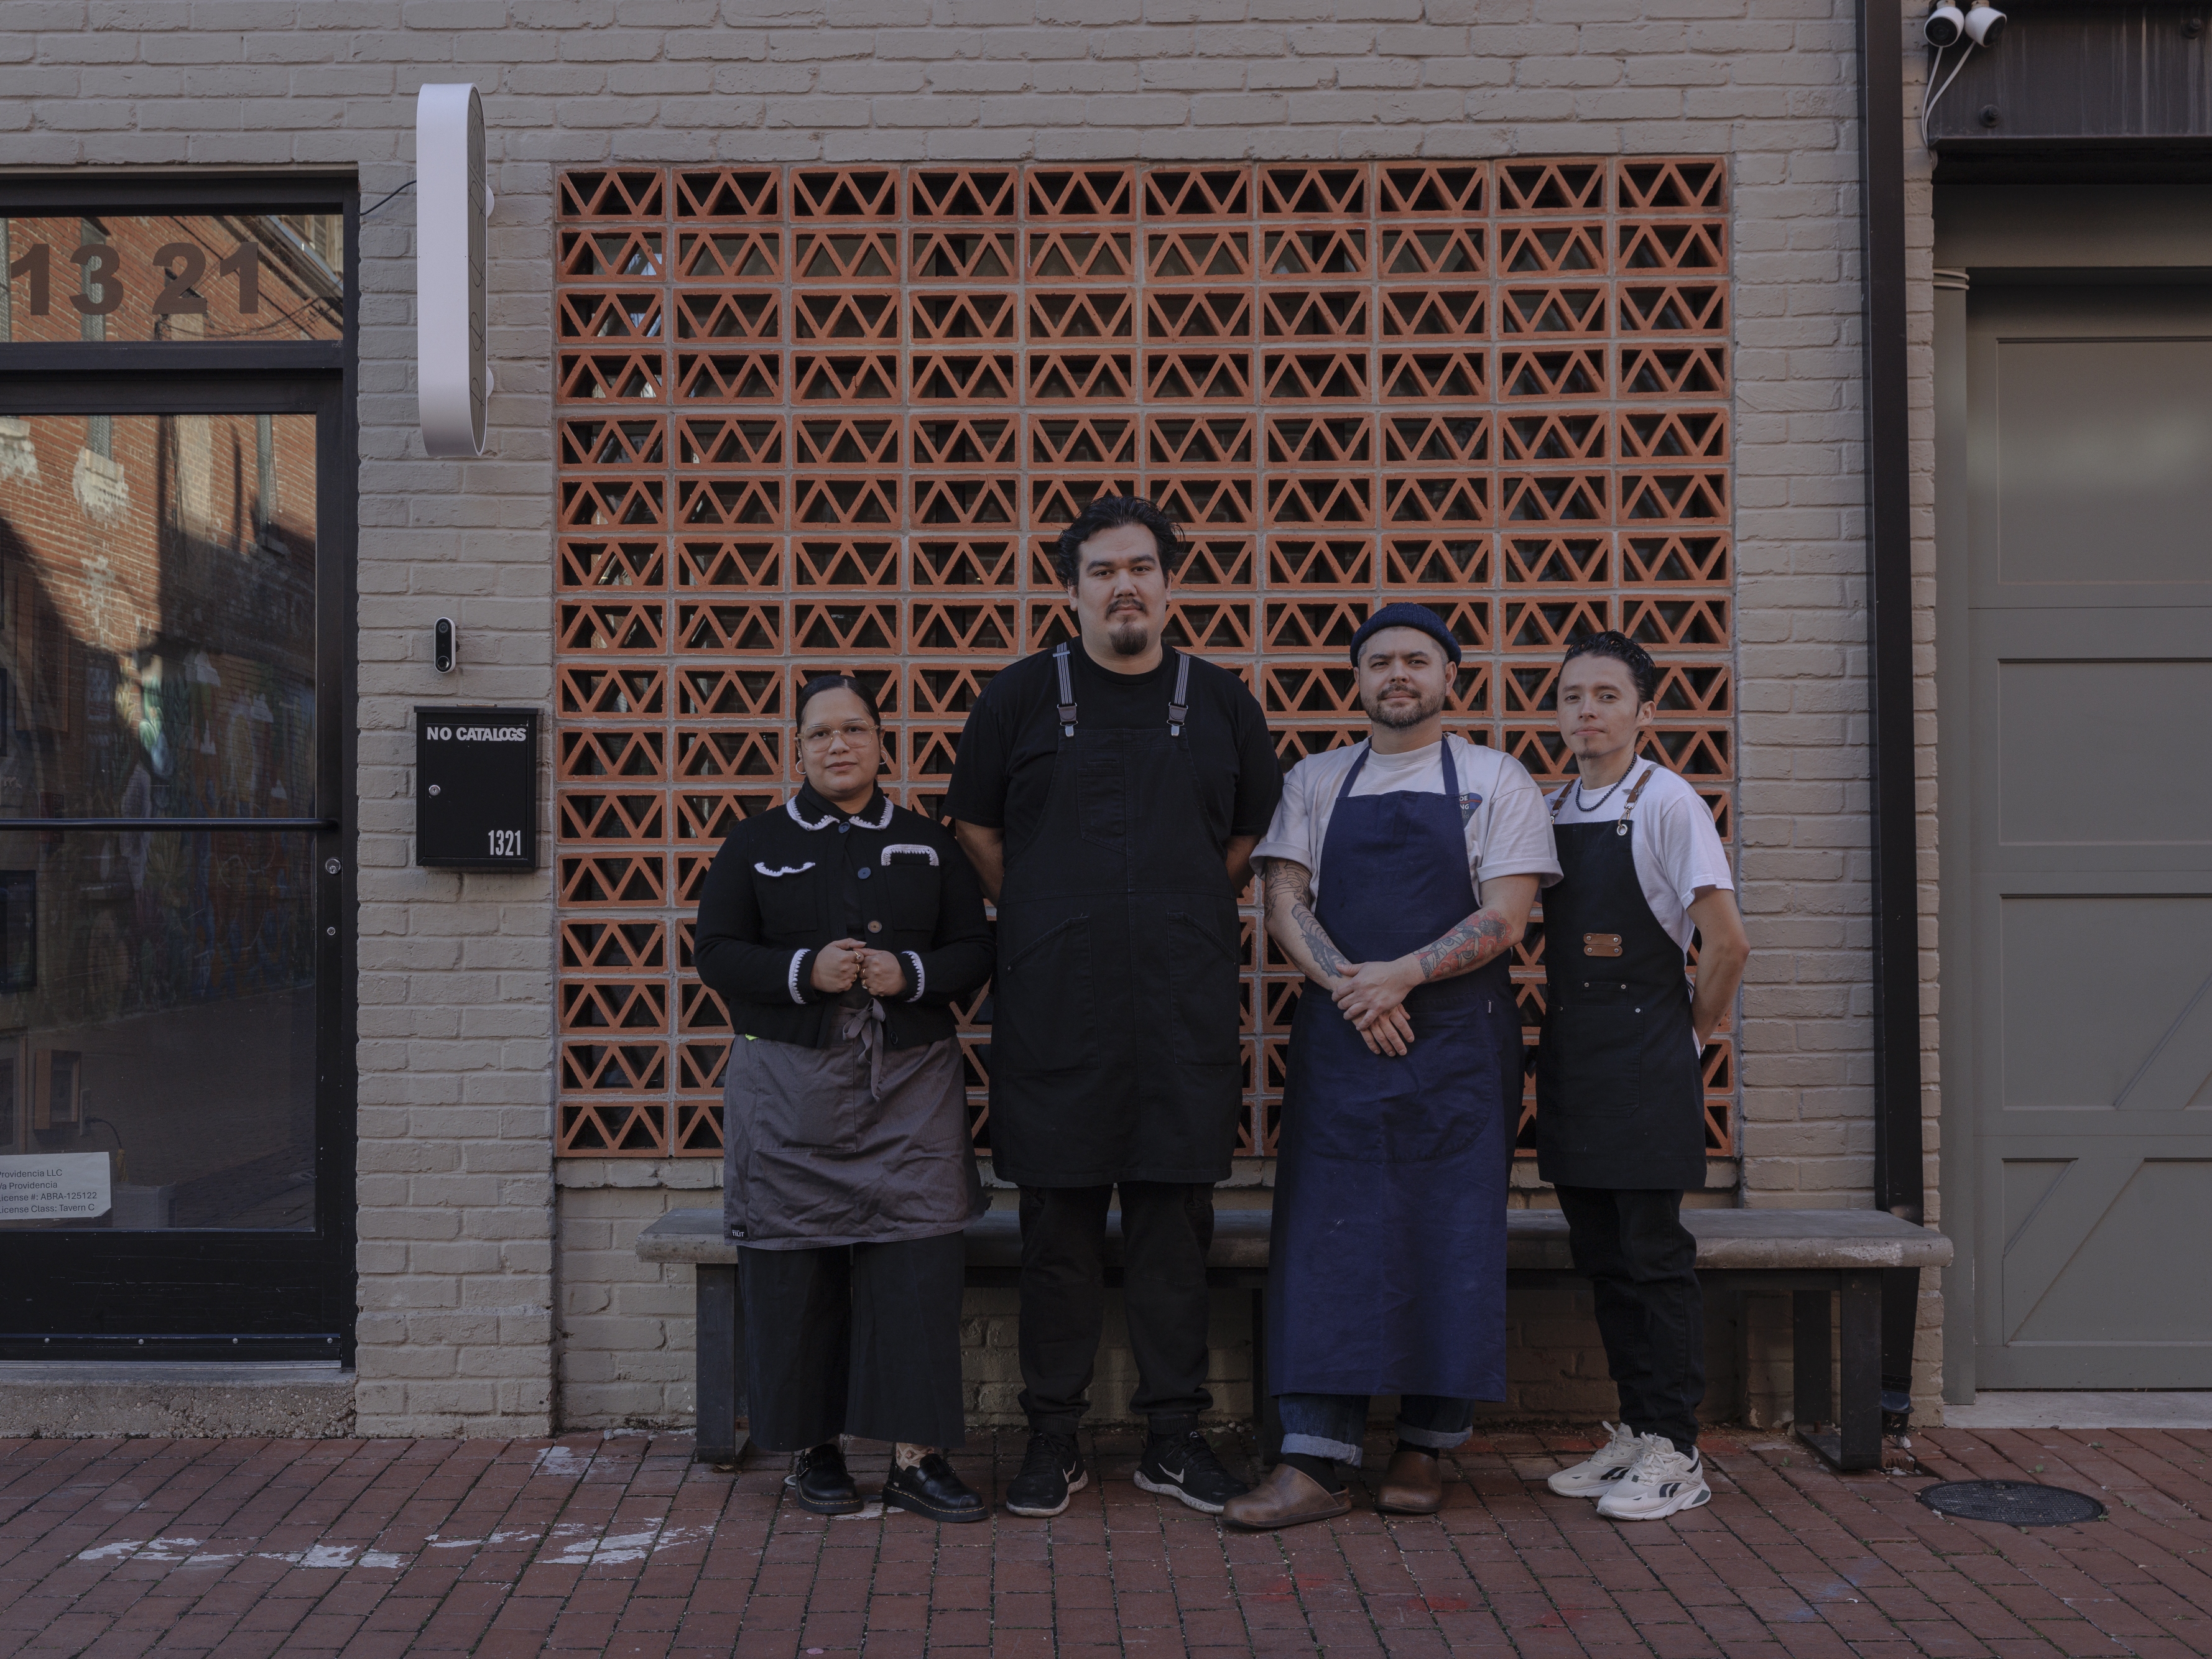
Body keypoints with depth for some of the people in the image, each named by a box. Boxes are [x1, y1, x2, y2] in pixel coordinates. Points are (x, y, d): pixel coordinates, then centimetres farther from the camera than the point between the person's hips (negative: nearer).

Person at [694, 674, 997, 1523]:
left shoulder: (928, 844, 11)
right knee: (796, 1268, 1)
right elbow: (719, 954, 1)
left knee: (916, 1257, -5)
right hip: (790, 1079, -1)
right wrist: (805, 971, -15)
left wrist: (911, 973, -12)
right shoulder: (755, 845, 7)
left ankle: (915, 1453, 1)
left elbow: (973, 950, 8)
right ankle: (811, 1446, 16)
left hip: (911, 1079, 1)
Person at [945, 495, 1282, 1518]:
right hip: (1053, 1003, -1)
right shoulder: (1021, 696, 5)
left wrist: (1186, 914, 10)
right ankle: (1053, 1437, 14)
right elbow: (975, 830, 12)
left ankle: (1174, 1435, 16)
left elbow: (1256, 833, 19)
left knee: (1176, 1217, 5)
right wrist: (1046, 924, 7)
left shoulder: (1220, 702, 10)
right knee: (1058, 1221, 3)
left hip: (1187, 1002, 1)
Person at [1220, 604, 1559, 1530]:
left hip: (1458, 1042, -1)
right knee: (1327, 1234, -3)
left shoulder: (1496, 782, 5)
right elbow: (1284, 902, 3)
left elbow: (1504, 918, -4)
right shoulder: (1315, 782, 12)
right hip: (1338, 1038, 2)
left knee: (1450, 1236, 0)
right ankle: (1314, 1462, -2)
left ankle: (1426, 1448, 13)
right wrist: (1352, 988, -12)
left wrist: (1401, 975, -14)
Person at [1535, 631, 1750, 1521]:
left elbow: (1728, 943, -12)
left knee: (1654, 1250, -3)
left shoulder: (1666, 803, -9)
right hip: (1570, 1048, 7)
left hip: (1645, 1049, -7)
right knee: (1599, 1251, 11)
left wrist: (1692, 1036, -2)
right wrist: (1557, 1016, 11)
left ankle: (1674, 1450, 5)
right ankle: (1636, 1428, 22)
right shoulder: (1550, 810, 11)